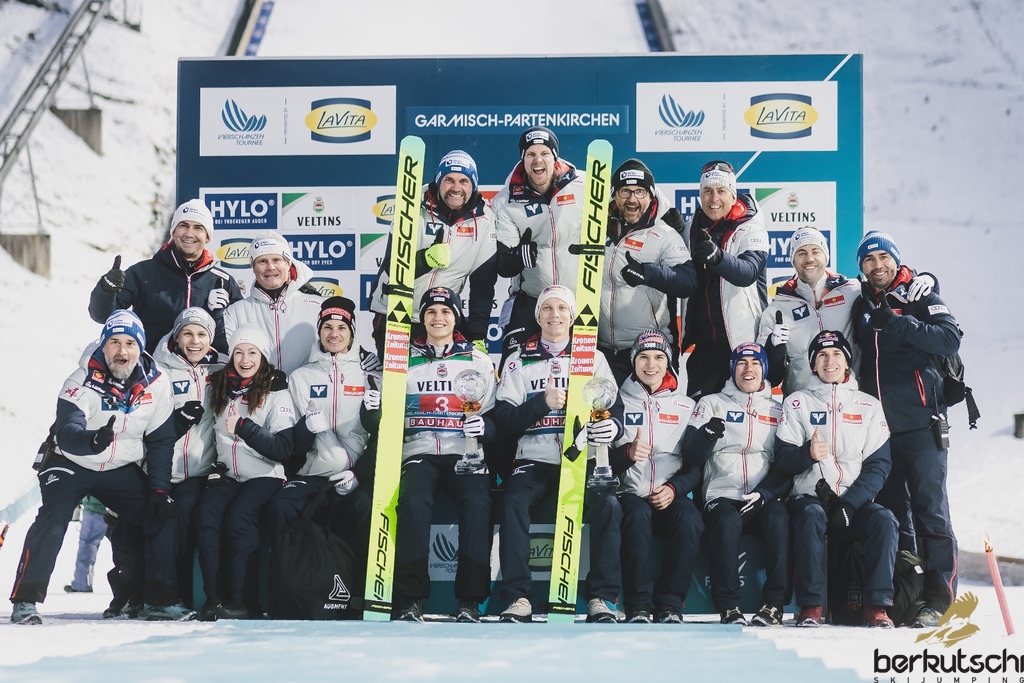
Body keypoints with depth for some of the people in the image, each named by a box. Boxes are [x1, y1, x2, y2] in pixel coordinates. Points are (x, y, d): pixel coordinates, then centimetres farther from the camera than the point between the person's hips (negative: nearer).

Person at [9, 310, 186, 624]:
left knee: (160, 515, -7)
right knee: (52, 518, -24)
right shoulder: (82, 382, -21)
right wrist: (94, 440, -56)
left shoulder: (157, 383, -10)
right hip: (71, 463, -4)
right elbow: (66, 433, -34)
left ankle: (163, 597, 6)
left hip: (122, 469, 4)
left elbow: (160, 441, -2)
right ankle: (26, 599, -19)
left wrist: (160, 489, -8)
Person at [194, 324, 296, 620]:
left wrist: (243, 426, -21)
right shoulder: (220, 387, 11)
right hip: (226, 474, 4)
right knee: (206, 514, -25)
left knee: (238, 516, -30)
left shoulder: (276, 391, -3)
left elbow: (283, 449, -11)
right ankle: (213, 597, -23)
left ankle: (244, 601, -23)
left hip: (264, 475, -4)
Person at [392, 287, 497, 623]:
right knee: (413, 501, -32)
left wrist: (484, 426, -12)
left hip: (466, 453, 0)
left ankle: (470, 601, -26)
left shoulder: (478, 361, 13)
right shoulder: (405, 360, 15)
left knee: (476, 503, -31)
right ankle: (410, 600, -28)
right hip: (419, 450, 0)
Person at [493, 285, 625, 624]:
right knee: (514, 502, -30)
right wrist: (543, 402, -14)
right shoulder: (519, 360, 11)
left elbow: (616, 408, 6)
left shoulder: (594, 358, 14)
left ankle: (601, 599, -20)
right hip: (534, 459, 0)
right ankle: (518, 599, -26)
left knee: (608, 504, -28)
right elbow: (503, 422, 1)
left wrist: (613, 425, -19)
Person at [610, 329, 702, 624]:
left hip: (671, 495, 1)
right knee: (637, 515, -36)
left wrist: (674, 488, -8)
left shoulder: (685, 406, 17)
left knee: (690, 521, -32)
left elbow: (699, 463, 10)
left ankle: (670, 604, -23)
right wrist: (627, 453, -18)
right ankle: (639, 605, -30)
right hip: (629, 491, -1)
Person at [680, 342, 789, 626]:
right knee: (726, 522, -35)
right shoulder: (712, 404, 14)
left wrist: (764, 493, -9)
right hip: (723, 496, -1)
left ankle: (774, 605, -28)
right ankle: (728, 608, -29)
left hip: (764, 499, 1)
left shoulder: (778, 410, 18)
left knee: (778, 518, -32)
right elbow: (691, 457, 3)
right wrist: (709, 432, -18)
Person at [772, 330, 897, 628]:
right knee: (811, 516, -35)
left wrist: (850, 503, -12)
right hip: (809, 497, -2)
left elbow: (879, 464, 3)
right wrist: (807, 453, -22)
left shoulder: (869, 406, 12)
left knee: (884, 519, -29)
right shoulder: (797, 403, 9)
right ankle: (811, 606, -31)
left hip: (855, 502, 2)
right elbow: (781, 460, 1)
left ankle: (876, 605, -24)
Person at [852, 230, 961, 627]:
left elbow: (950, 340, -12)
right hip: (876, 427, 5)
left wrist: (900, 326, -19)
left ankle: (939, 597, -5)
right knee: (889, 512, 8)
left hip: (920, 425, -5)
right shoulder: (860, 308, 15)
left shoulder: (920, 299, 3)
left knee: (930, 508, -7)